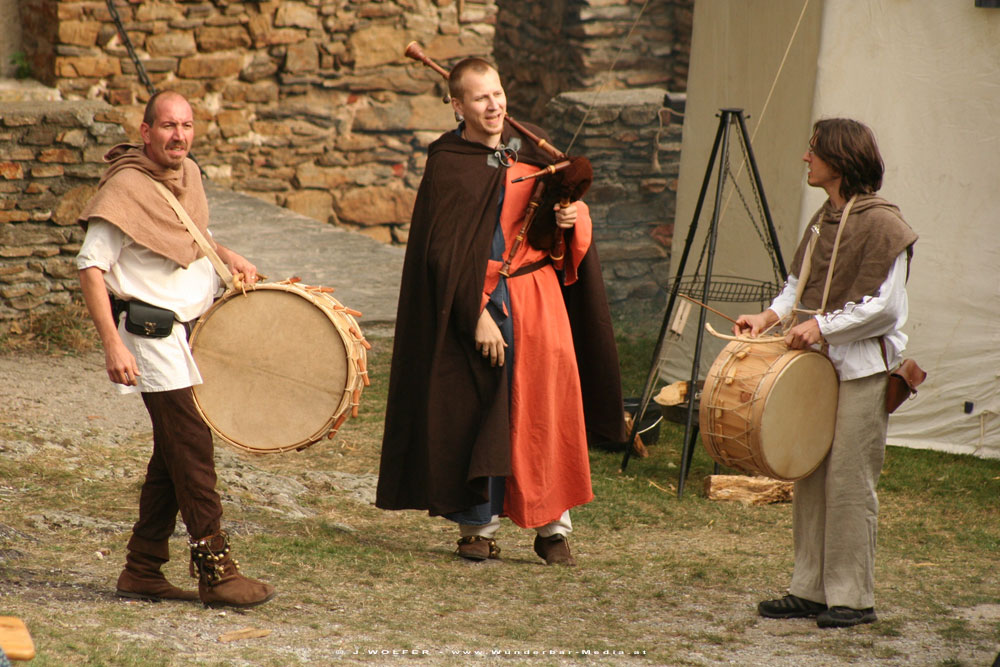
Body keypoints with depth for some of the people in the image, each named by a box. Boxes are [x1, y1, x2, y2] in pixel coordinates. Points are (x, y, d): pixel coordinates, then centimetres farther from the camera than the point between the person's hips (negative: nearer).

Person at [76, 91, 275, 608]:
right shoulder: (125, 187, -16)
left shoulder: (188, 175, 8)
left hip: (191, 331, 9)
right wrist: (113, 344, -24)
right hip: (150, 335, -9)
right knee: (192, 448, -11)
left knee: (173, 454, 10)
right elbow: (91, 268, -17)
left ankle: (143, 572, 17)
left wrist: (228, 255, 7)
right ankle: (216, 571, -8)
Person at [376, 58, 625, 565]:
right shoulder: (447, 164, -4)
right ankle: (476, 524, 12)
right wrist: (477, 316, -16)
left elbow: (569, 199, 18)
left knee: (548, 409, -4)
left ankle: (553, 527, 2)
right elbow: (446, 250, -8)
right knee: (477, 414, 0)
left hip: (539, 293, 3)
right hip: (480, 299, -3)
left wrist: (572, 216, -8)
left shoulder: (530, 148, 9)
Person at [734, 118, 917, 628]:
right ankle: (811, 590, 18)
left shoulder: (880, 223, -14)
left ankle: (852, 599, 2)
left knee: (849, 484, -6)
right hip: (820, 365, 8)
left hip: (863, 371, -8)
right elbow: (801, 283, 21)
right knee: (810, 480, 10)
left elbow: (885, 308, -17)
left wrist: (822, 327, -19)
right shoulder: (824, 219, 12)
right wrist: (771, 315, 4)